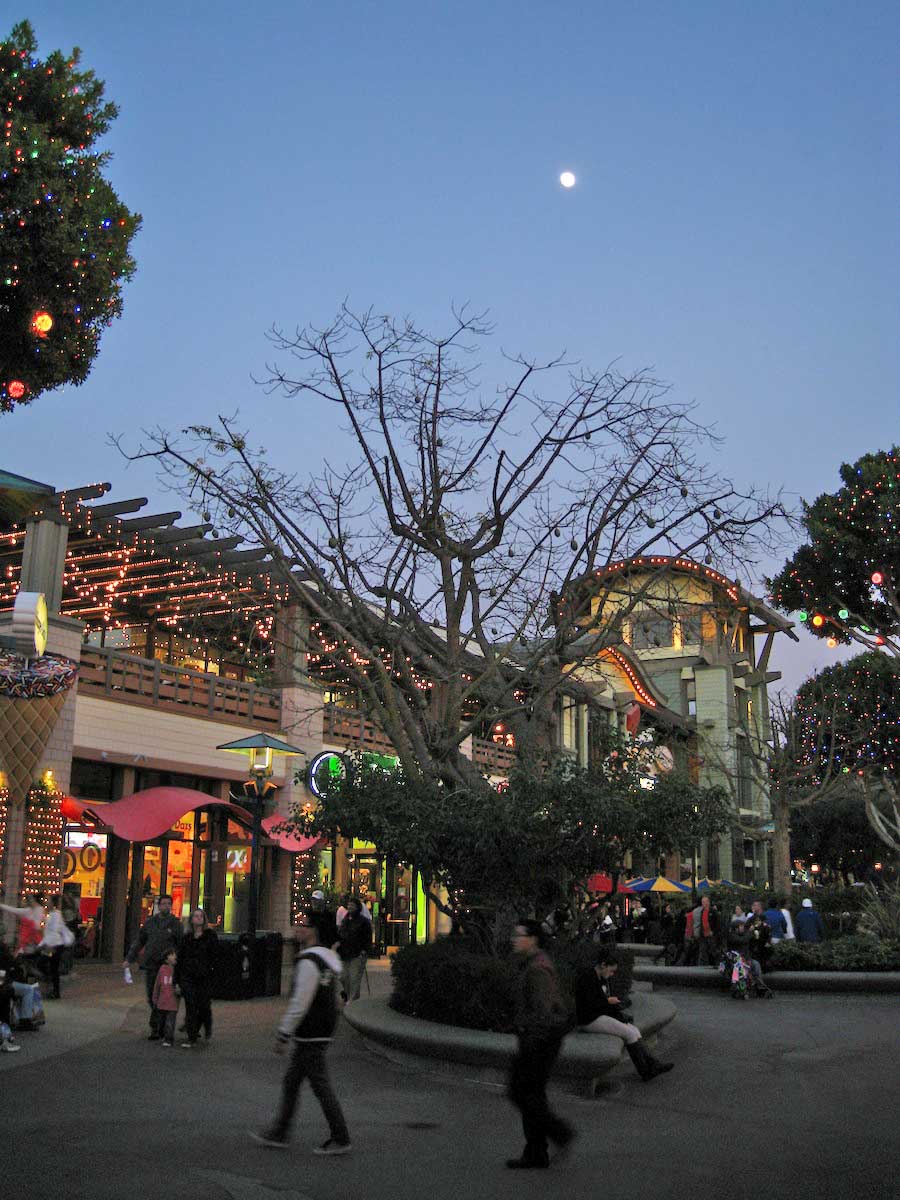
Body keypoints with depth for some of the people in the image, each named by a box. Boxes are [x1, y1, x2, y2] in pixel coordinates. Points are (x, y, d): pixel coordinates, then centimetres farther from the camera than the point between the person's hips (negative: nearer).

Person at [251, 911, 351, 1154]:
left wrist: (283, 1035, -16)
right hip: (321, 1033, 10)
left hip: (311, 1038, -10)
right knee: (290, 1082, 16)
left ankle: (340, 1139, 6)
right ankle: (278, 1134, 24)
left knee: (321, 1086, -2)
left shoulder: (309, 962, -20)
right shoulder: (327, 957, 11)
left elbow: (299, 1004, -22)